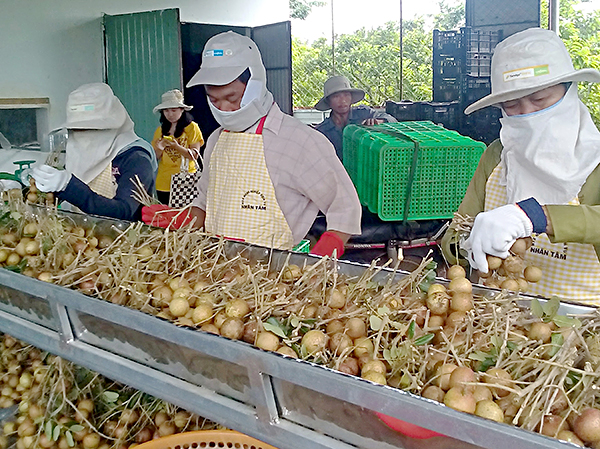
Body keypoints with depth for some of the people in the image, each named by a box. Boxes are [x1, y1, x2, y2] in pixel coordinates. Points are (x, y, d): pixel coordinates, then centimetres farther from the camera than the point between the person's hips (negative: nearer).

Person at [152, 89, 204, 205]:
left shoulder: (192, 127, 0)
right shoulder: (160, 130, 11)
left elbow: (195, 155, -7)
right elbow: (155, 158, 12)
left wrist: (177, 146, -22)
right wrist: (159, 149, -10)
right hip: (163, 184, 4)